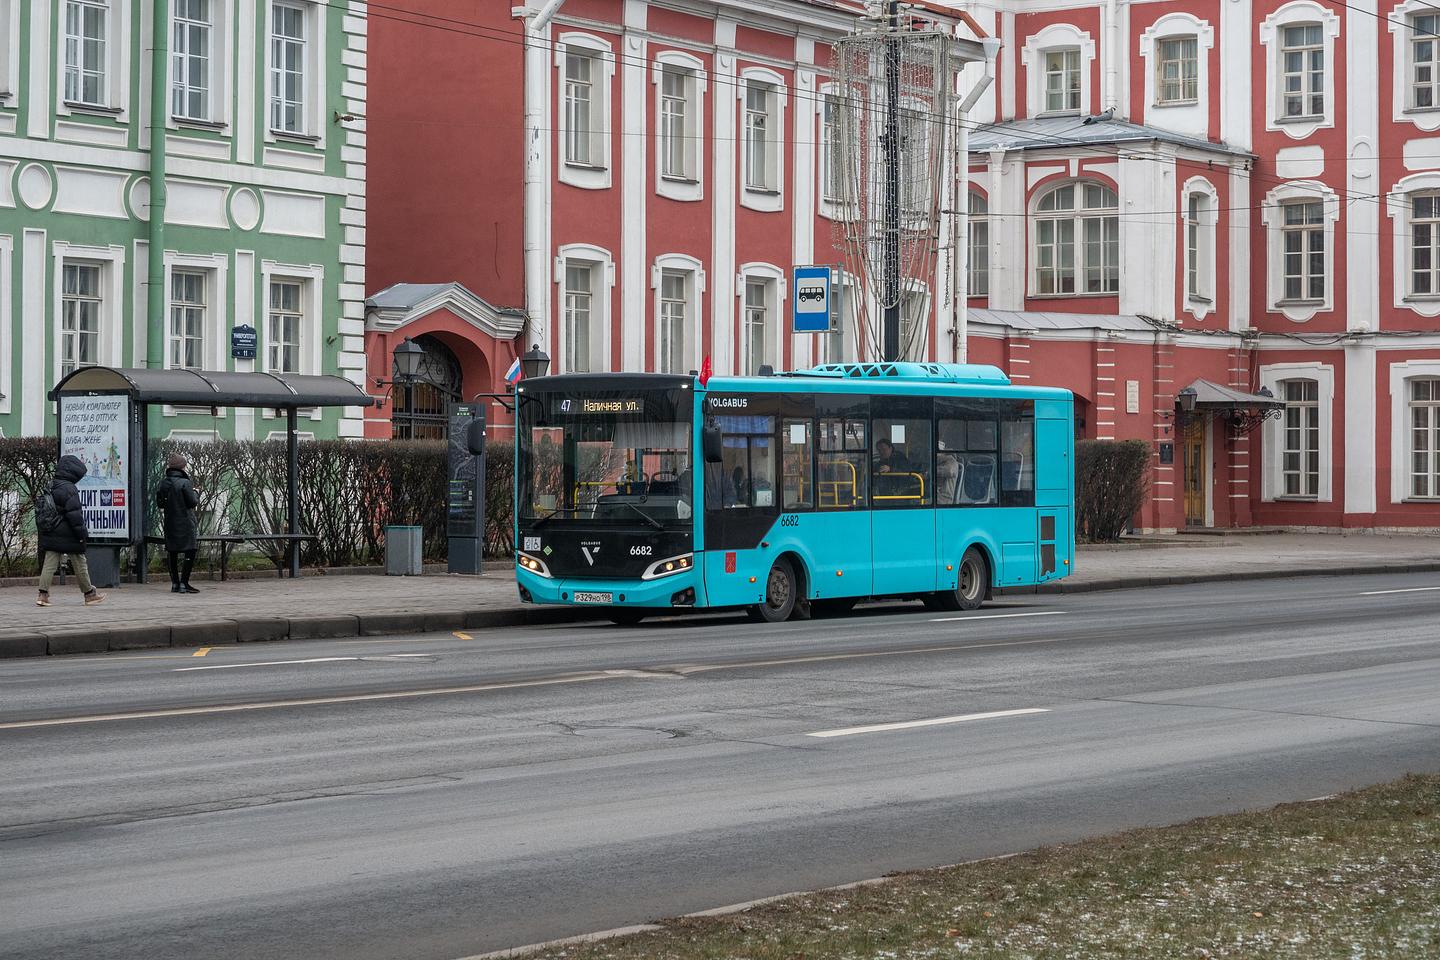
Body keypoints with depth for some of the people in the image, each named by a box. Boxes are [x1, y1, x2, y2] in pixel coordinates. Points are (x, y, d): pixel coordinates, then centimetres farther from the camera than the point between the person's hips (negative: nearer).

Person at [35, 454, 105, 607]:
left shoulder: (50, 487, 11)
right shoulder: (69, 489, -16)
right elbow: (74, 514, -19)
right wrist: (82, 532, -13)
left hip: (51, 535, 7)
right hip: (68, 536, -7)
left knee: (49, 564, 4)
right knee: (79, 564, 5)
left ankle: (43, 594, -6)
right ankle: (89, 593, 15)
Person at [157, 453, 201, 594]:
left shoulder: (163, 483, 5)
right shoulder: (184, 483, -13)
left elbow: (159, 503, 11)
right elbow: (192, 502, -13)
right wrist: (196, 496, 6)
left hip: (170, 523, 6)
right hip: (185, 523, -6)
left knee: (173, 553, 12)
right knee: (190, 552, -2)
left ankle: (174, 583, 14)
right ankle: (184, 583, -8)